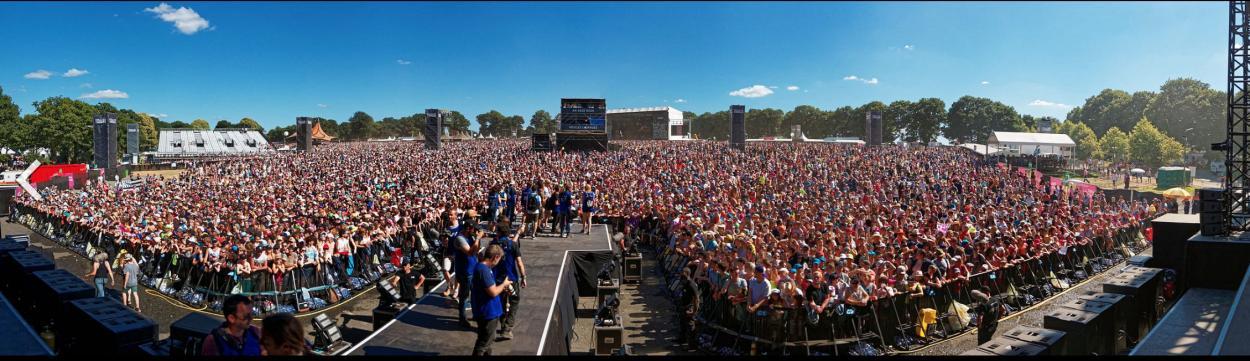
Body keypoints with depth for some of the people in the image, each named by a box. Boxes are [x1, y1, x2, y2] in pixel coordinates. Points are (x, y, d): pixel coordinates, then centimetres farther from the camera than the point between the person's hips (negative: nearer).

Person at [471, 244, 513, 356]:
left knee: (488, 340, 25)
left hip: (487, 311, 10)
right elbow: (493, 292, -25)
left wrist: (502, 286, 9)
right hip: (488, 313, -10)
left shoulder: (481, 266, 6)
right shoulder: (484, 270, -26)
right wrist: (504, 284, -10)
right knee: (483, 343, 4)